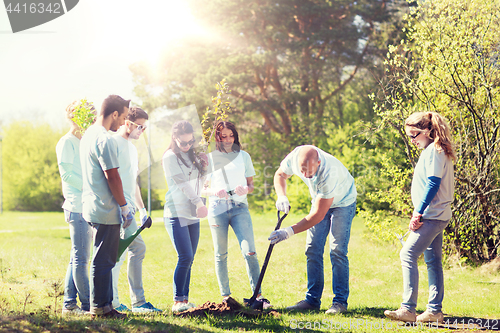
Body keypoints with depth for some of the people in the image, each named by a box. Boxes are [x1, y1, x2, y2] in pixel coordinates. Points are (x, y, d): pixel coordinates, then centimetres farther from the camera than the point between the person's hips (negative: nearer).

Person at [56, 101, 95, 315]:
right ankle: (87, 304, -5)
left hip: (89, 207, 9)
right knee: (80, 258, -7)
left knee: (78, 257, 10)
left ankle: (69, 304, 14)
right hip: (77, 206, -9)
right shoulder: (67, 142, -4)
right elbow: (66, 174, -12)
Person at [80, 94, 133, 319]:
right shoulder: (105, 140, -17)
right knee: (103, 261, -4)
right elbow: (112, 176, -18)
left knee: (103, 260, 15)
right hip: (106, 210, -10)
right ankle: (99, 307, 1)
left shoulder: (88, 135, 15)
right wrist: (124, 206, -9)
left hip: (92, 207, 10)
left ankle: (104, 305, 19)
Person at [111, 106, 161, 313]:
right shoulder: (114, 143, -7)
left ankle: (138, 302, 11)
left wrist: (142, 209, 24)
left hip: (128, 207, 10)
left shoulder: (132, 147, 23)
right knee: (119, 251, -12)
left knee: (138, 249, 8)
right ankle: (111, 301, -9)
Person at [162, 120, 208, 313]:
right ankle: (178, 301, -10)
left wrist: (203, 168, 4)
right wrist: (199, 204, -13)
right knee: (185, 257, -15)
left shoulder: (192, 156, 16)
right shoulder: (170, 157, -5)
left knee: (189, 260, 5)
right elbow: (182, 183, -11)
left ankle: (185, 299, 9)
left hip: (193, 215, 7)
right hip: (176, 214, -7)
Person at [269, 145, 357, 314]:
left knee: (337, 251, -14)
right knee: (312, 250, -1)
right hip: (320, 200, 6)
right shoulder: (294, 157, -26)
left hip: (342, 202, -6)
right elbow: (280, 174, -1)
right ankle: (312, 299, 5)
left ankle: (340, 301, -8)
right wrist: (281, 196, -21)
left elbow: (318, 215, -35)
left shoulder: (329, 172, -41)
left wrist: (289, 232, -36)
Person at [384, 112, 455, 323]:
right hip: (436, 216, 11)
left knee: (408, 254, -14)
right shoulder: (436, 151, 18)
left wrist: (419, 213, -18)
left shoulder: (433, 151, -13)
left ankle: (408, 309, -18)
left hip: (432, 216, -11)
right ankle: (435, 311, 13)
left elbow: (433, 184, -19)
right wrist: (420, 213, 15)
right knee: (433, 260, 11)